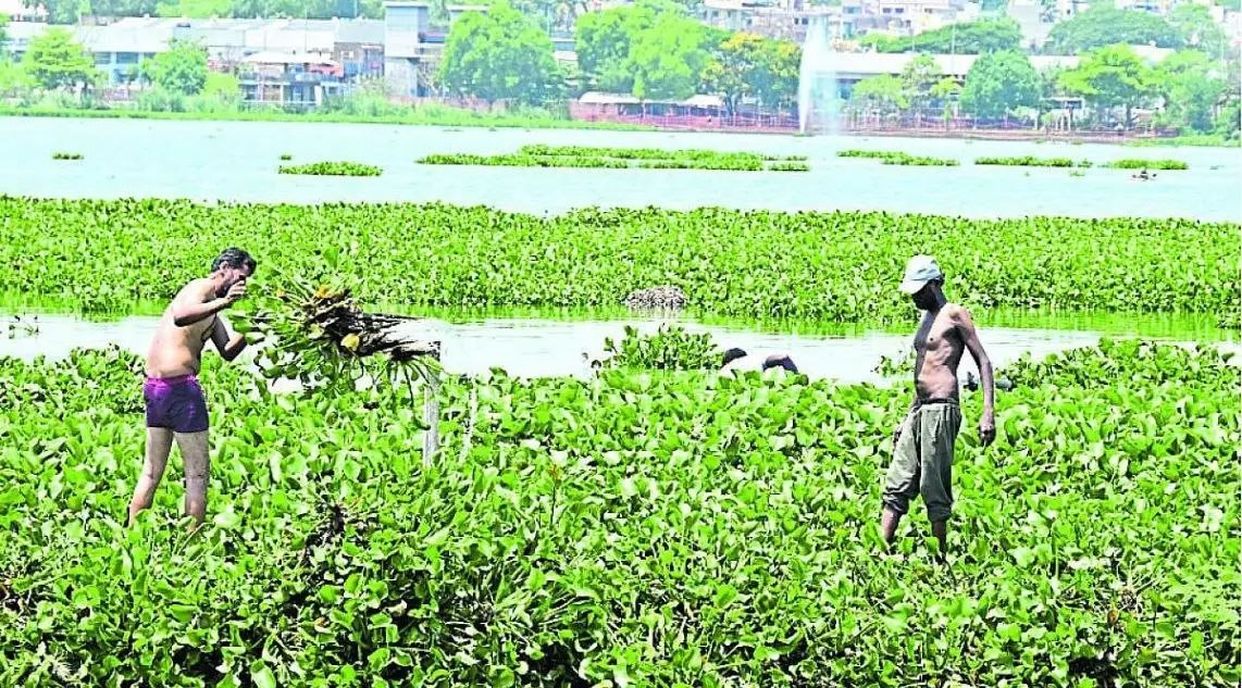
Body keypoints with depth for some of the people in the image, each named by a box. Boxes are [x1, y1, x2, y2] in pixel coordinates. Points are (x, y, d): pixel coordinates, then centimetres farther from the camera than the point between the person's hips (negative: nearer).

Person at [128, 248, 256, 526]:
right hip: (181, 387, -10)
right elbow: (180, 316, -31)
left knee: (152, 472, 13)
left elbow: (228, 352, 24)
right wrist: (222, 303, -40)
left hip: (154, 388, 10)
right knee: (197, 473, -2)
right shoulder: (202, 288, -8)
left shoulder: (211, 305, 21)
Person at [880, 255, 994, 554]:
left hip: (941, 410, -9)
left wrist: (988, 413, -19)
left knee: (935, 492, -9)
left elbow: (983, 362, -10)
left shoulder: (955, 315, -5)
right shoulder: (927, 319, 21)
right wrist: (907, 419, 26)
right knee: (896, 487, 3)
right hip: (919, 410, 9)